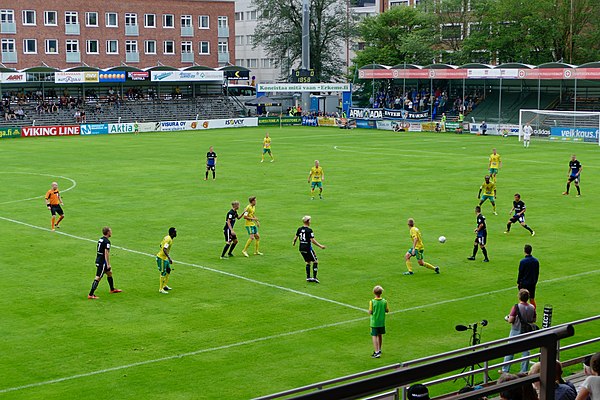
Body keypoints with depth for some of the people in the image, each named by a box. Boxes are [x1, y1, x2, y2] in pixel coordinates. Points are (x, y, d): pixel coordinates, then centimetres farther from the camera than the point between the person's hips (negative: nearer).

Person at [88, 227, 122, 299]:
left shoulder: (100, 239, 10)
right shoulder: (107, 241, -18)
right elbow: (106, 253, -22)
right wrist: (108, 264, -20)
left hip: (98, 260, 10)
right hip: (102, 262, -10)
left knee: (109, 273, 24)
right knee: (98, 277, -8)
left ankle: (112, 289, 39)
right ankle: (90, 294, -9)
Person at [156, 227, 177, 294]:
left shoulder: (167, 237, 6)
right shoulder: (168, 239, -23)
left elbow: (161, 245, 18)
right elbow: (164, 249, -33)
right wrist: (169, 258, -38)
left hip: (165, 258, 10)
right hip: (161, 258, -10)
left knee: (168, 270, 18)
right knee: (163, 273, -3)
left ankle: (165, 285, 29)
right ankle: (161, 289, 5)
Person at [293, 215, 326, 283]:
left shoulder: (299, 229, 3)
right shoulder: (309, 230, -16)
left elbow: (296, 237, 12)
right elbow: (312, 240, -21)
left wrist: (294, 243, 33)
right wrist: (320, 246, -16)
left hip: (301, 248, 7)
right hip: (307, 248, -7)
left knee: (308, 262, 18)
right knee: (315, 261, 4)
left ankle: (308, 277, 18)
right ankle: (314, 278, 0)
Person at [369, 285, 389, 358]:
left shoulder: (372, 302, -17)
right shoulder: (384, 301, -8)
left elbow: (370, 312, -14)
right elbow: (387, 310, 2)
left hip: (374, 322, -4)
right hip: (382, 322, 4)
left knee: (374, 336, -1)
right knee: (380, 335, 19)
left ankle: (377, 352, -9)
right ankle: (379, 350, 33)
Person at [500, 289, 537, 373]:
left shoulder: (516, 307, -19)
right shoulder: (532, 307, -5)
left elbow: (510, 320, -21)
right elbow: (534, 320, 6)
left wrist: (507, 318, 0)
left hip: (516, 332, -4)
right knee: (526, 351, 12)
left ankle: (505, 370, 12)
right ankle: (524, 371, 16)